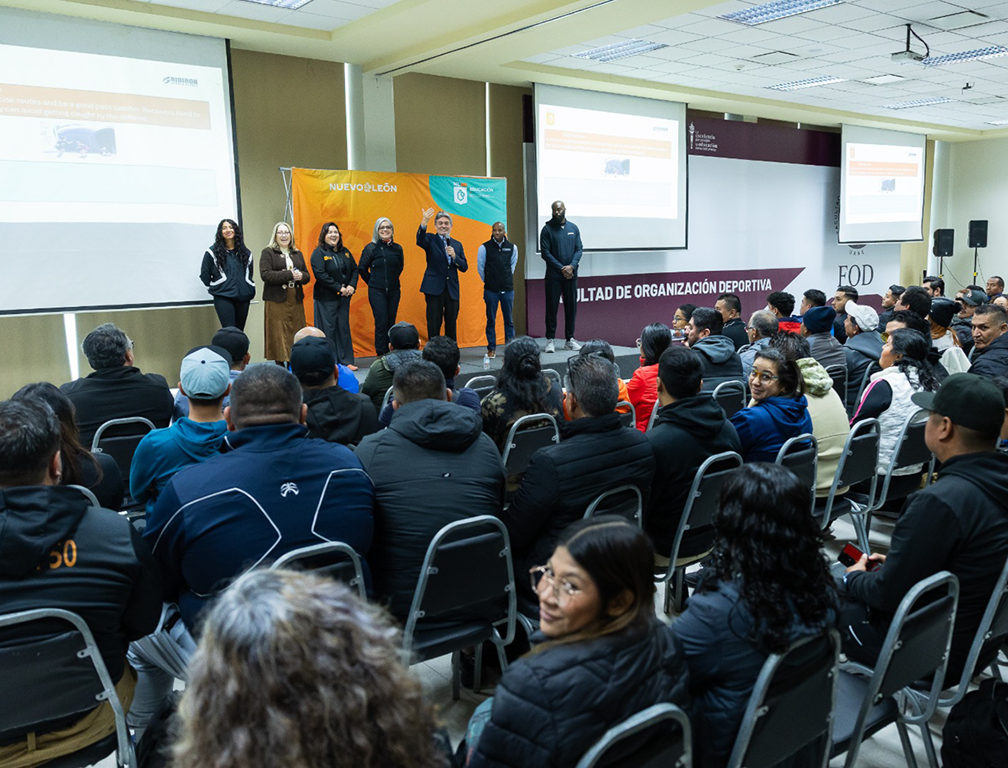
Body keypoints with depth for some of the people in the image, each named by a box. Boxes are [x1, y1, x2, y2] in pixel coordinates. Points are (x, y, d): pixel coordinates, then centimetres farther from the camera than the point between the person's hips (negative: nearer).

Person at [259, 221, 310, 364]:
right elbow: (265, 275, -11)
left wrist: (301, 276, -7)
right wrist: (289, 275, -17)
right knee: (279, 335, -6)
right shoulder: (267, 252, 2)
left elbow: (307, 276, 18)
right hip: (276, 300, -5)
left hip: (296, 300, 5)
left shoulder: (297, 254, 19)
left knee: (296, 333, 2)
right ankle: (280, 365, -1)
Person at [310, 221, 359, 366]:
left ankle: (346, 361, 17)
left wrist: (352, 286, -6)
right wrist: (339, 288, -18)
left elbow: (355, 269, 12)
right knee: (327, 330, -2)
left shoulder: (345, 251, 12)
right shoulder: (319, 252, -7)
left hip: (344, 297, 6)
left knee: (344, 328, 10)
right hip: (326, 299, -6)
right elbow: (320, 274, -17)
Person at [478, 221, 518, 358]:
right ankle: (491, 348, 11)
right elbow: (480, 268, 6)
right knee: (491, 320, 3)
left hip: (508, 289, 2)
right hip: (490, 290, -2)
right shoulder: (484, 248, -4)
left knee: (509, 320, 5)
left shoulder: (512, 247, 3)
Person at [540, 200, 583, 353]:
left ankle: (570, 339, 15)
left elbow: (579, 249, 6)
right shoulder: (547, 229, -1)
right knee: (552, 307, -1)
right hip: (553, 276, -3)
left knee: (571, 307, 6)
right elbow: (545, 253, -7)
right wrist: (561, 268, -13)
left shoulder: (573, 228, 10)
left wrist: (572, 266, -12)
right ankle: (550, 340, 5)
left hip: (571, 275, 3)